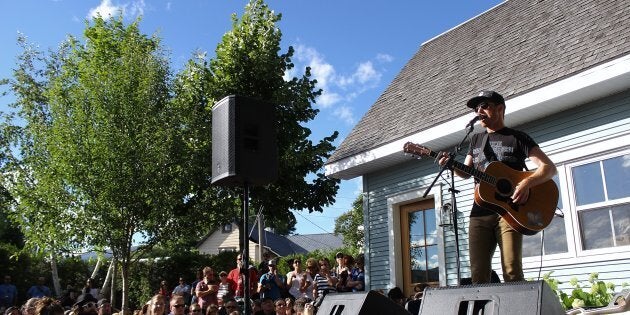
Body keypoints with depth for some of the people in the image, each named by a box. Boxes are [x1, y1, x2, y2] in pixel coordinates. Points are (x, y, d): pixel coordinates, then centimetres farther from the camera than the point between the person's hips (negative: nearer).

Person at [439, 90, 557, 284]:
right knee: (478, 275, -1)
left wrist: (526, 183, -19)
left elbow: (550, 168, -1)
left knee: (512, 273, -14)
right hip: (480, 212, 5)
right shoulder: (476, 140, 21)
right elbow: (466, 173, 23)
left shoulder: (518, 137, 6)